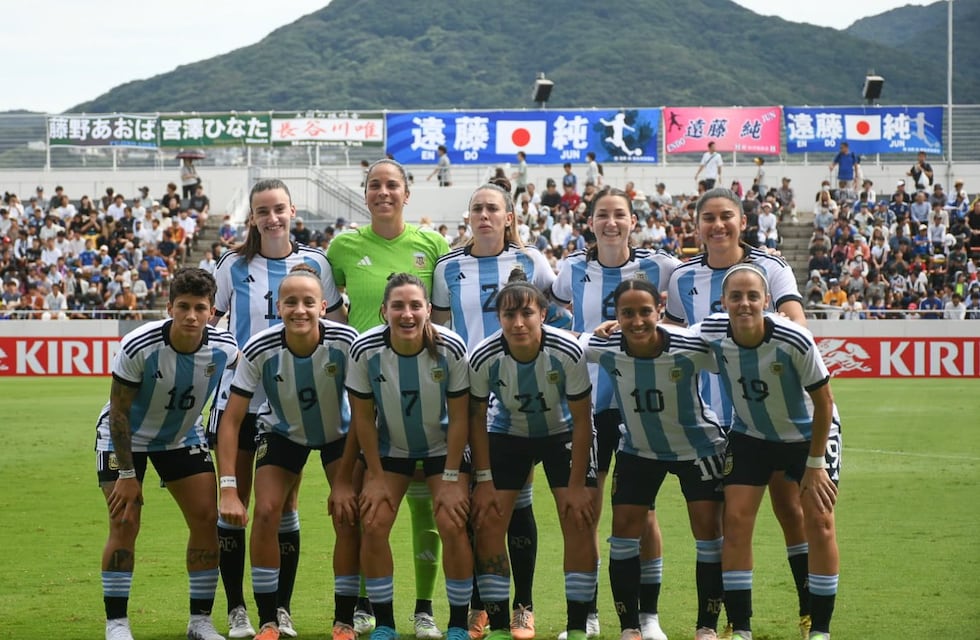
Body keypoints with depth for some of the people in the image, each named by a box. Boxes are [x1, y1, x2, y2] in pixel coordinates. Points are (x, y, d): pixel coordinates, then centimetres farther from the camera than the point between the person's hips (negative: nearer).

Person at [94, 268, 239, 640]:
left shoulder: (224, 349, -21)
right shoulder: (138, 347, -31)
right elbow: (119, 412, -20)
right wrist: (127, 475, -20)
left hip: (183, 436, 4)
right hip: (125, 437, -4)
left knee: (206, 518, -5)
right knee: (125, 523, -13)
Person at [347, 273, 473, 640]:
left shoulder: (451, 348, -25)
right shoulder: (365, 350, -22)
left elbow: (459, 417, -15)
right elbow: (363, 417, -10)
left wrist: (450, 478, -14)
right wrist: (375, 477, -9)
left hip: (443, 446, -1)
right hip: (389, 447, 1)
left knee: (452, 525, -15)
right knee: (373, 525, -11)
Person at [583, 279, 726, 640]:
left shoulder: (692, 348, -30)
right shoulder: (603, 348, -23)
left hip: (698, 446, -2)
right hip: (638, 449, 2)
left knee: (708, 528, -7)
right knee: (624, 528, -3)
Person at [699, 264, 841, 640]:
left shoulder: (794, 341, -32)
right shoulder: (712, 332, -23)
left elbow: (823, 402, -19)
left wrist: (815, 463, -14)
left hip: (808, 435, -3)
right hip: (750, 436, 3)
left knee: (819, 523, -8)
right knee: (736, 521, -7)